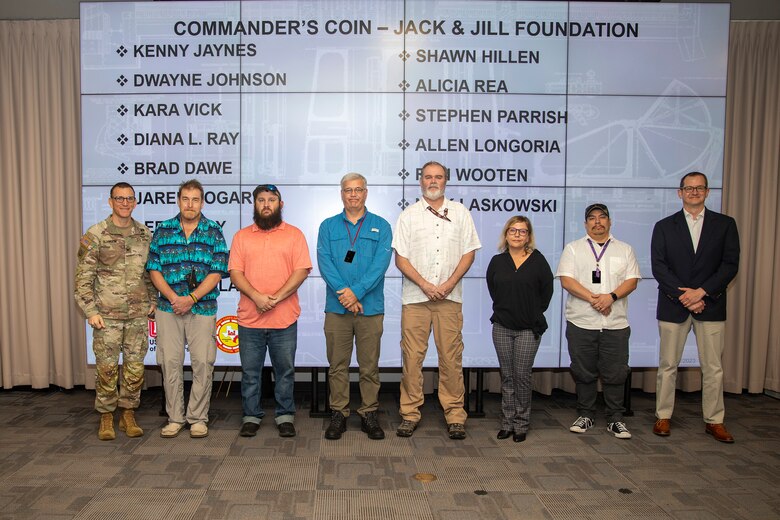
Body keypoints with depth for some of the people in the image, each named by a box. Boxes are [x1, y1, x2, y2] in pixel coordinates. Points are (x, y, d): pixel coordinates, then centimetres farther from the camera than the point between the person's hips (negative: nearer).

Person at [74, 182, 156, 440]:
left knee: (135, 368, 7)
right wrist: (91, 311, -9)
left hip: (138, 315, 3)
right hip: (107, 315, -2)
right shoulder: (95, 235, -3)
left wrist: (153, 301, 9)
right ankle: (106, 418, 19)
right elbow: (83, 277, -3)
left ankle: (128, 415, 21)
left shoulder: (145, 234, 7)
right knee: (106, 368, 3)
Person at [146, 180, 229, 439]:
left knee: (202, 363, 0)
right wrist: (174, 298, -10)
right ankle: (174, 418, 18)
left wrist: (191, 298, -13)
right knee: (170, 362, 5)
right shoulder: (162, 230, 7)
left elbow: (217, 272, -4)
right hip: (169, 308, 2)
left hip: (203, 308, -1)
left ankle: (198, 418, 14)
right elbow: (154, 269, 4)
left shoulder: (214, 231, 2)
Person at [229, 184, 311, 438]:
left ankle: (285, 416, 22)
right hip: (249, 318, 2)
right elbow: (235, 272, 1)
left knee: (285, 371, 8)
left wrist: (277, 297, -16)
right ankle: (251, 416, 24)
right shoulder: (241, 236, 9)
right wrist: (256, 296, -15)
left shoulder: (294, 234, 4)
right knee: (250, 372, 10)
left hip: (284, 318, -1)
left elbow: (301, 270, -5)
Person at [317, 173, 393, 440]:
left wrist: (356, 292, -17)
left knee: (369, 366, 5)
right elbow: (324, 262, -3)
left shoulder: (381, 226, 6)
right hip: (337, 308, 1)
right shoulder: (328, 226, 10)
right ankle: (338, 415, 18)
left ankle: (369, 414, 18)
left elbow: (381, 263, -6)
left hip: (370, 307, -1)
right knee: (337, 365, 7)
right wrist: (344, 294, -16)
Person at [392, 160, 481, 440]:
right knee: (411, 356, 1)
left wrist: (449, 284, -7)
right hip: (415, 297, 0)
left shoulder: (460, 212, 11)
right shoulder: (409, 215, 9)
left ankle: (455, 414, 11)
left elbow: (469, 253, 6)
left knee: (451, 357, 1)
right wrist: (425, 285, -9)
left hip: (449, 297, 0)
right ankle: (410, 413, 12)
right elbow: (400, 258, 3)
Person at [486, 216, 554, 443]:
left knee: (522, 376, 0)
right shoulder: (497, 261, 5)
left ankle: (521, 424, 12)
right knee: (507, 376, 8)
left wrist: (534, 313, 7)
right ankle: (507, 422, 16)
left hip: (528, 329, -2)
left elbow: (547, 290, 5)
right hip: (502, 327, 3)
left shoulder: (538, 260, -3)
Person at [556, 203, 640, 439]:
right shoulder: (573, 248, 8)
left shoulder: (624, 249, 14)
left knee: (615, 374, 3)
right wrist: (593, 299, -14)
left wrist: (611, 296, -15)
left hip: (616, 324, 1)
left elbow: (632, 280, 3)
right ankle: (585, 415, 20)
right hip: (581, 322, -1)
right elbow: (566, 279, -4)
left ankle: (615, 419, 15)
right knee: (584, 373, 6)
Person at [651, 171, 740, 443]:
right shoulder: (664, 226, 6)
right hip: (673, 305, 0)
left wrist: (701, 292, -13)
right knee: (667, 365, 5)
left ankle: (714, 421, 18)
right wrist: (683, 295, -13)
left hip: (710, 306, 0)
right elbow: (658, 267, -2)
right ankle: (663, 417, 16)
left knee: (713, 367, 5)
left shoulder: (725, 224, 6)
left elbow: (730, 265, -2)